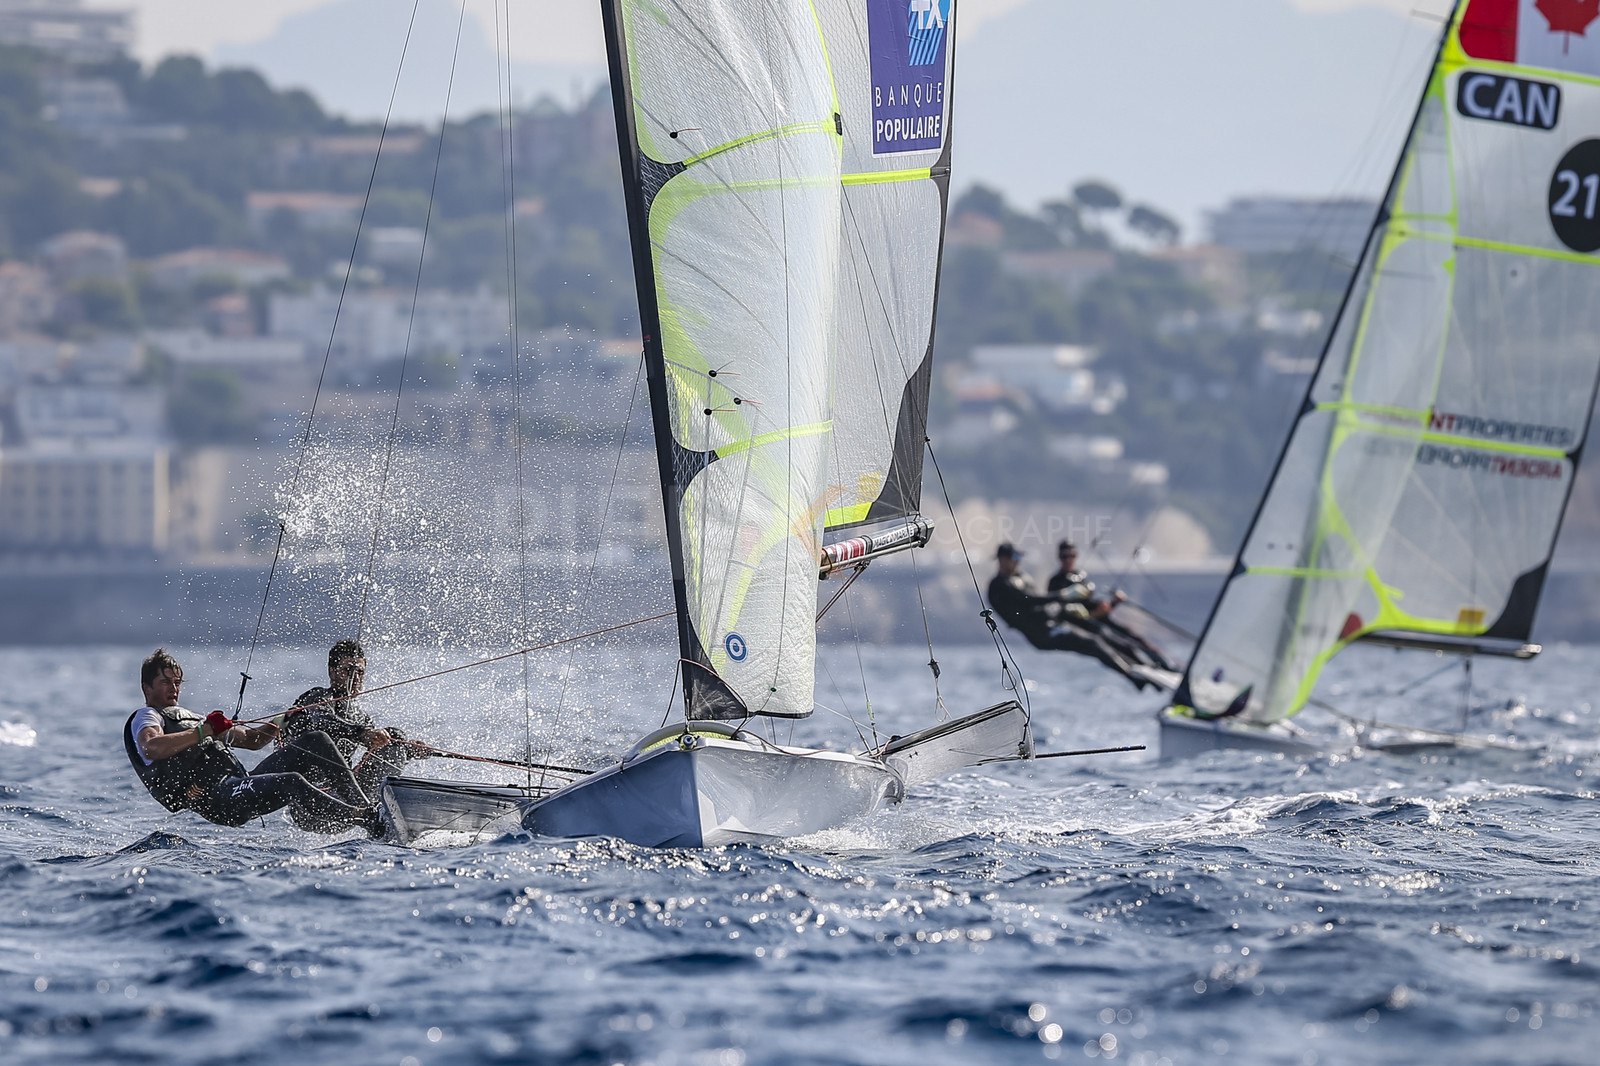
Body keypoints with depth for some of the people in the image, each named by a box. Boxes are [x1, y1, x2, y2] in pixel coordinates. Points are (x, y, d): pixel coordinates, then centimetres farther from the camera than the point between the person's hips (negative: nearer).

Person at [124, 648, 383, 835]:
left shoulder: (188, 717, 34)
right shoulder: (144, 718, 8)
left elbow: (251, 741, 33)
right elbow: (151, 748, -20)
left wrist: (264, 733, 8)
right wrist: (204, 731, -20)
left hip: (242, 784, 9)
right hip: (216, 798, -9)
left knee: (315, 743, -1)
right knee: (291, 783, -32)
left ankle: (360, 803, -15)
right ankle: (369, 820, -40)